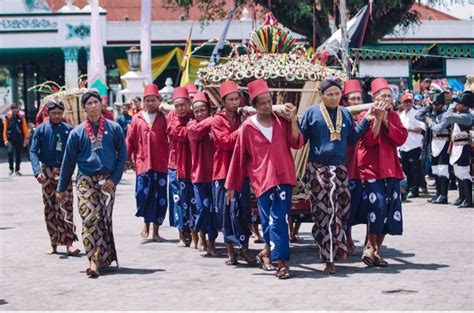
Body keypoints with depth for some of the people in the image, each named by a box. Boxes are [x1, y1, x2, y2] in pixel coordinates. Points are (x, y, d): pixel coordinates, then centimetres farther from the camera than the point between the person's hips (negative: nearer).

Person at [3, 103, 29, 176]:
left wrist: (27, 138, -2)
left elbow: (25, 128, 2)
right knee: (10, 151, -17)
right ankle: (11, 169, -3)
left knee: (18, 154, 6)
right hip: (10, 138, -1)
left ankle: (17, 170, 17)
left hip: (19, 138, 1)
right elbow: (5, 129, 3)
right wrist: (5, 139, -1)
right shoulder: (8, 116, -1)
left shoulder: (21, 116, -1)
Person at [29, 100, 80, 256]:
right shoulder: (41, 129, 0)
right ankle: (54, 243, 15)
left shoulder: (68, 129, 2)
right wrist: (38, 171, -19)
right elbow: (33, 151, -4)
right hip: (47, 173, 1)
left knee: (66, 207, -7)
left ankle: (69, 243, -11)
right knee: (49, 208, 6)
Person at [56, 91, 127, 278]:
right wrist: (61, 188, 9)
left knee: (104, 220, 1)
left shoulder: (114, 128, 3)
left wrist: (114, 178, -4)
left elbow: (122, 154, 5)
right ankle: (94, 261, -13)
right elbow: (68, 161, 8)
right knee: (89, 219, -10)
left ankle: (102, 258, 10)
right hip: (85, 180, 0)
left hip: (107, 180, 0)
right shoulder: (77, 133, 4)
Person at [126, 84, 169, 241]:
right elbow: (130, 140, 6)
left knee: (160, 198, 3)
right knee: (143, 193, -10)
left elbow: (169, 140, 1)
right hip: (143, 163, 0)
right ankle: (146, 222, 17)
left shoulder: (163, 118, 4)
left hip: (160, 164, 0)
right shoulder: (137, 119, 7)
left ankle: (156, 231, 14)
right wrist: (126, 159, 0)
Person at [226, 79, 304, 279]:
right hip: (262, 179, -2)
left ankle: (268, 251, 15)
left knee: (279, 219, -4)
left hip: (283, 176, 2)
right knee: (271, 221, -2)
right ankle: (281, 261, 4)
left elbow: (297, 143, -1)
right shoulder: (248, 126, 0)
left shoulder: (281, 121, 6)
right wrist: (231, 185, 7)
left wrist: (293, 119, -11)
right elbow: (239, 156, 4)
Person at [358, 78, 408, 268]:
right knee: (378, 205, -18)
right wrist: (377, 117, -17)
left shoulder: (393, 115, 13)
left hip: (390, 168, 6)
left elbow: (401, 138, -1)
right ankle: (372, 248, -8)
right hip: (371, 167, -6)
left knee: (391, 208, 2)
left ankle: (375, 249, 11)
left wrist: (385, 120, -8)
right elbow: (370, 140, -15)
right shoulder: (366, 115, -2)